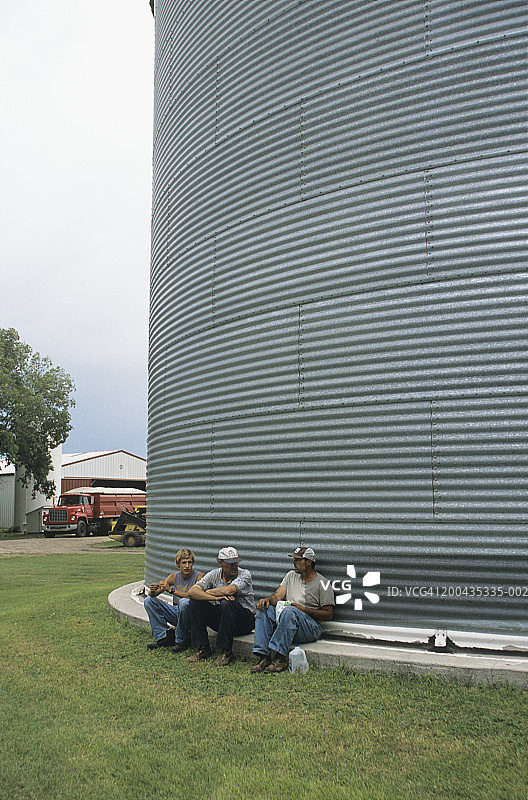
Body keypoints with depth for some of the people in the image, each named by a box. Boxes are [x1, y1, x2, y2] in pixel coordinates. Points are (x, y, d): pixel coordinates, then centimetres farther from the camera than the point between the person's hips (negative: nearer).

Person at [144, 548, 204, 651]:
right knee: (149, 600, -3)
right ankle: (164, 636, -2)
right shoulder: (174, 577, 4)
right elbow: (153, 595, 4)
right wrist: (153, 590, -22)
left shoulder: (199, 576, -11)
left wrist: (171, 590, -29)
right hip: (175, 613, 6)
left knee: (184, 602, -37)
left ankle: (181, 641, -16)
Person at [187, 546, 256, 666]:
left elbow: (228, 590, -30)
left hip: (245, 622, -4)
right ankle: (203, 648, -6)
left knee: (227, 603, -34)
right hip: (220, 619, 5)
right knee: (195, 602, -12)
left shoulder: (244, 574, -12)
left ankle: (226, 652, -21)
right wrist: (215, 597, -29)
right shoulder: (214, 575, 0)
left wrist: (207, 592, -13)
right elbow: (192, 591, -14)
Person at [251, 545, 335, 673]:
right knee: (264, 608, -19)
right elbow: (277, 596, 8)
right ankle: (263, 656, -28)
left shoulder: (322, 583, 0)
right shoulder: (291, 575, 18)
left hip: (311, 627, -6)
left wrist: (303, 609, -14)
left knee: (289, 611, -35)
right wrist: (268, 599, -16)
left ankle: (280, 658, -37)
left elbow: (328, 615, -4)